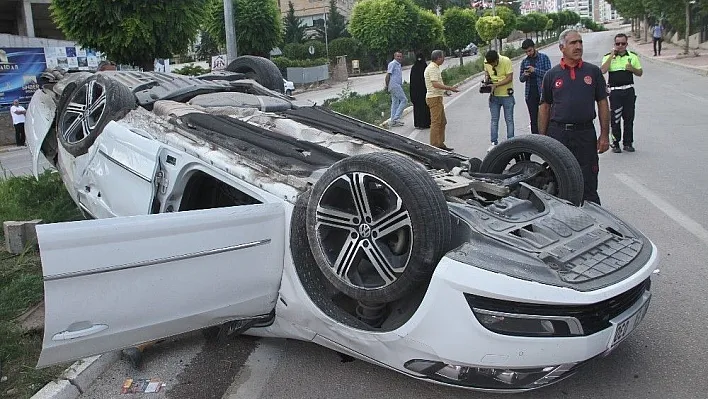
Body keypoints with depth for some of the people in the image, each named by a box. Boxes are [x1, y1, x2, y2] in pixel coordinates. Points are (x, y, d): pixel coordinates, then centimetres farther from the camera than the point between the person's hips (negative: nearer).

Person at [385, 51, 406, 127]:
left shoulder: (399, 65, 19)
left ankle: (393, 121, 12)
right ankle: (396, 118, -13)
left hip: (398, 86, 10)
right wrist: (387, 85, -11)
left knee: (395, 103, 10)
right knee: (404, 100, -12)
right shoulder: (392, 64, -9)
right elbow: (388, 75, -12)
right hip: (394, 85, -10)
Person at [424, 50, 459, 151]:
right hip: (434, 98, -11)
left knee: (442, 122, 14)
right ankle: (434, 146, -4)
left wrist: (446, 89, 19)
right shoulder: (432, 68, -16)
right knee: (435, 122, -8)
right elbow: (435, 84, -25)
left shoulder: (434, 67, 18)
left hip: (437, 97, 11)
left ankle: (440, 144, 20)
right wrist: (449, 88, -22)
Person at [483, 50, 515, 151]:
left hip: (506, 95, -4)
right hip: (494, 95, 4)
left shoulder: (506, 61, -19)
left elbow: (509, 78, -19)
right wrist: (487, 78, -8)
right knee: (494, 120, 8)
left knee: (509, 120, 4)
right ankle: (494, 143, 15)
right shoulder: (486, 62, -5)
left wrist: (496, 85, -26)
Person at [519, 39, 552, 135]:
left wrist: (535, 70, -18)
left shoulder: (544, 58, 0)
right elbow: (521, 79, 15)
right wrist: (524, 75, -8)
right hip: (530, 94, 4)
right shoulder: (524, 61, 11)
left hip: (542, 92, -4)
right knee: (533, 119, 6)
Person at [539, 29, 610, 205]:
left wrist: (605, 135, 0)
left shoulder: (593, 71, 5)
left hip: (586, 133, 0)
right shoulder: (551, 75, 5)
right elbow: (544, 107, 7)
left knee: (588, 184, 3)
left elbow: (603, 104, 6)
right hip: (557, 134, 1)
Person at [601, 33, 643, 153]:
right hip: (614, 91, -2)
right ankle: (615, 144, 7)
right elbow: (603, 70, -17)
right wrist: (612, 55, -15)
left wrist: (632, 69, -7)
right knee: (615, 119, -3)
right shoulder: (608, 57, 1)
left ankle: (628, 143, 15)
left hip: (629, 90, 3)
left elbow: (640, 73, 14)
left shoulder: (633, 56, 8)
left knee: (629, 118, 5)